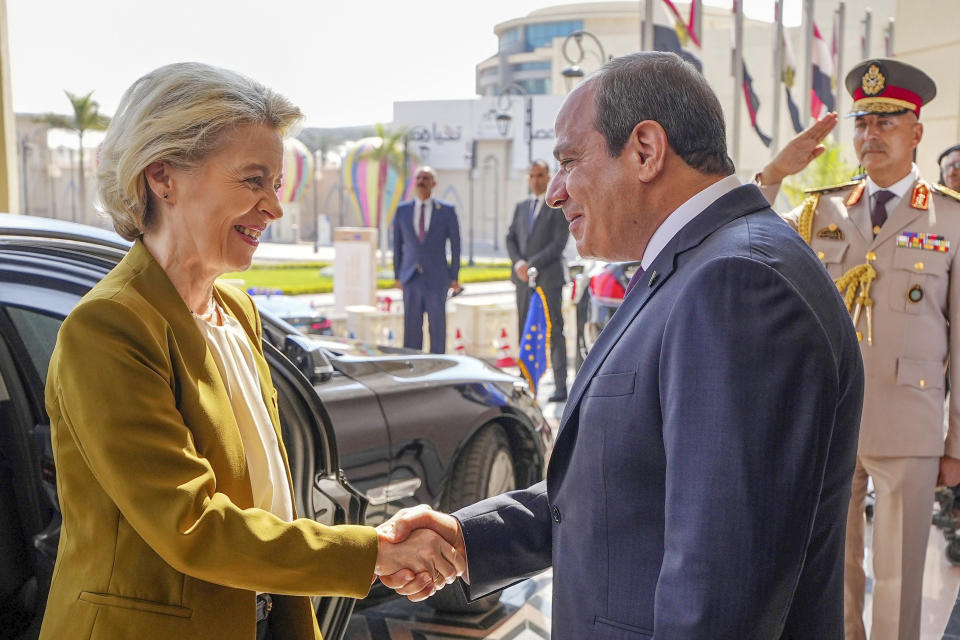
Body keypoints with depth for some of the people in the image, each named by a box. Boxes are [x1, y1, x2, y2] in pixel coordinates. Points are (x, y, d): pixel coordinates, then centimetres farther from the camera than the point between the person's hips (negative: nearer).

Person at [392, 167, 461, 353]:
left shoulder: (447, 210, -2)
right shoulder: (402, 210, 4)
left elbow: (455, 245, 1)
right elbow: (397, 245, 9)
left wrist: (454, 277, -1)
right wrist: (397, 276, 7)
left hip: (437, 278, -2)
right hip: (411, 279, 2)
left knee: (437, 327, 3)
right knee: (411, 328, 2)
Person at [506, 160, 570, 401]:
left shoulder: (559, 207, -2)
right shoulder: (521, 207, 16)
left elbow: (559, 243, -10)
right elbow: (511, 238, 13)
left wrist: (533, 264, -15)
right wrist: (518, 263, -5)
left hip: (548, 277, -6)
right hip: (523, 278, 6)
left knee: (554, 332, -5)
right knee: (525, 333, 7)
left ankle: (560, 386, -4)